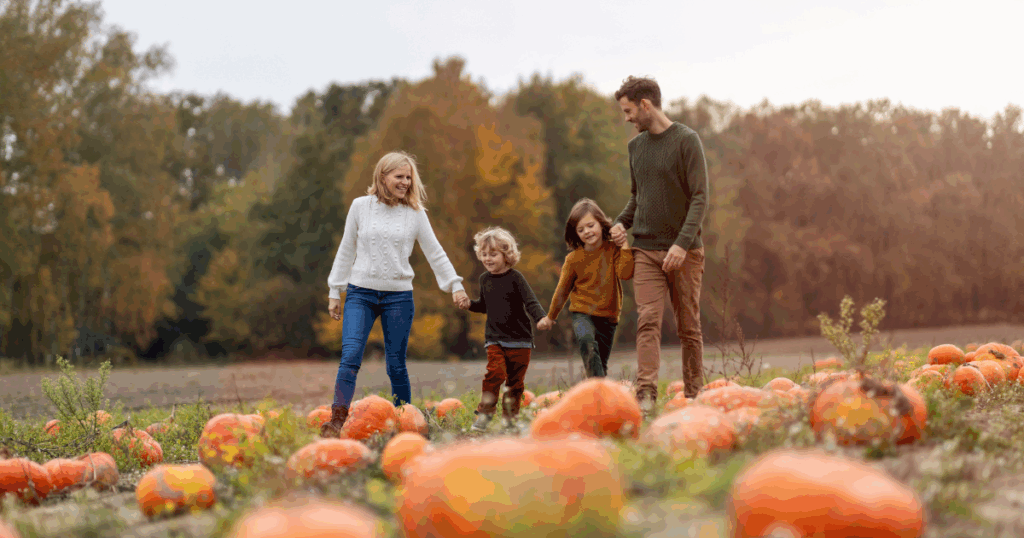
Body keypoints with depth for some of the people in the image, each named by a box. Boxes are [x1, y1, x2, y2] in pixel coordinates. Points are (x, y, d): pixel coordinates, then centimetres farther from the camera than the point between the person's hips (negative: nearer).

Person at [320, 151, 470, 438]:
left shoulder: (415, 214, 4)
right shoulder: (361, 206, 4)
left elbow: (435, 253, 9)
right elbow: (346, 251, 10)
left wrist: (455, 284, 0)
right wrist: (335, 290, 10)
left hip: (399, 296, 0)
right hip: (361, 293, 0)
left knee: (396, 365, 3)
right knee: (350, 355, -15)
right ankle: (337, 420, -15)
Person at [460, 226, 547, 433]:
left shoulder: (515, 278, -6)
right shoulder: (484, 279, 9)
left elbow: (531, 302, -12)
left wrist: (541, 318, -30)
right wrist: (470, 305, 4)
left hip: (519, 339, -2)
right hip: (495, 338, 2)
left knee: (515, 381, 3)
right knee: (495, 372, -18)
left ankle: (510, 418, 16)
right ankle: (484, 414, -12)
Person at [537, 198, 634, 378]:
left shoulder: (613, 249, 0)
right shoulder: (573, 259, -2)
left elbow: (625, 274, -17)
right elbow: (563, 289, 11)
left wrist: (625, 247, -17)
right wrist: (551, 316, 19)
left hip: (608, 316, 2)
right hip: (582, 313, -2)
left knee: (601, 362, 5)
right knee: (587, 341, -31)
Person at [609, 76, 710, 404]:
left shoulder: (686, 141, -4)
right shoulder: (636, 146, 13)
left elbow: (700, 197, -10)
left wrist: (683, 243, -20)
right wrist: (622, 222, 4)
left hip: (684, 252, -4)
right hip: (645, 250, 4)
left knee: (688, 327, 3)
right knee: (648, 320, -10)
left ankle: (693, 395, 11)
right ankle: (646, 394, -16)